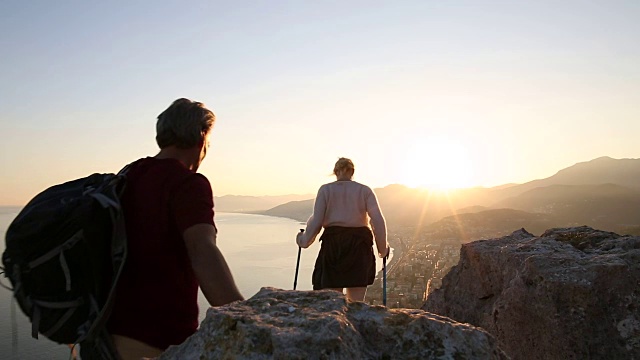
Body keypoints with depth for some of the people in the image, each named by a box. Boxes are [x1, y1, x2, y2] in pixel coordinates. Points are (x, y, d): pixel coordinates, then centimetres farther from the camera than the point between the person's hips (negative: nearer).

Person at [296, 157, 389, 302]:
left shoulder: (325, 189, 5)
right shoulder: (365, 190, 7)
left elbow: (316, 220, -3)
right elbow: (378, 220, -2)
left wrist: (305, 240, 12)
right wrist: (383, 249, 8)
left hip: (332, 243, -1)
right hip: (360, 244, 1)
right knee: (357, 302, 7)